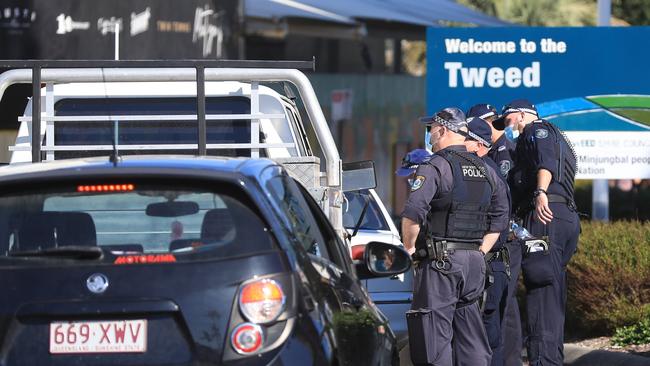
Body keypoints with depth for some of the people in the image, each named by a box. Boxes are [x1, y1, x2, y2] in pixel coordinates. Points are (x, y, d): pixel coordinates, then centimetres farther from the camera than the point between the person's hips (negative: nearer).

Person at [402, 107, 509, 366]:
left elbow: (413, 213, -21)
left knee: (434, 337, -7)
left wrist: (409, 248, -7)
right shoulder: (486, 171, 16)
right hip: (474, 263, 7)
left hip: (440, 263, -7)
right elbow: (500, 218, 20)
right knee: (472, 342, 12)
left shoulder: (434, 167, -9)